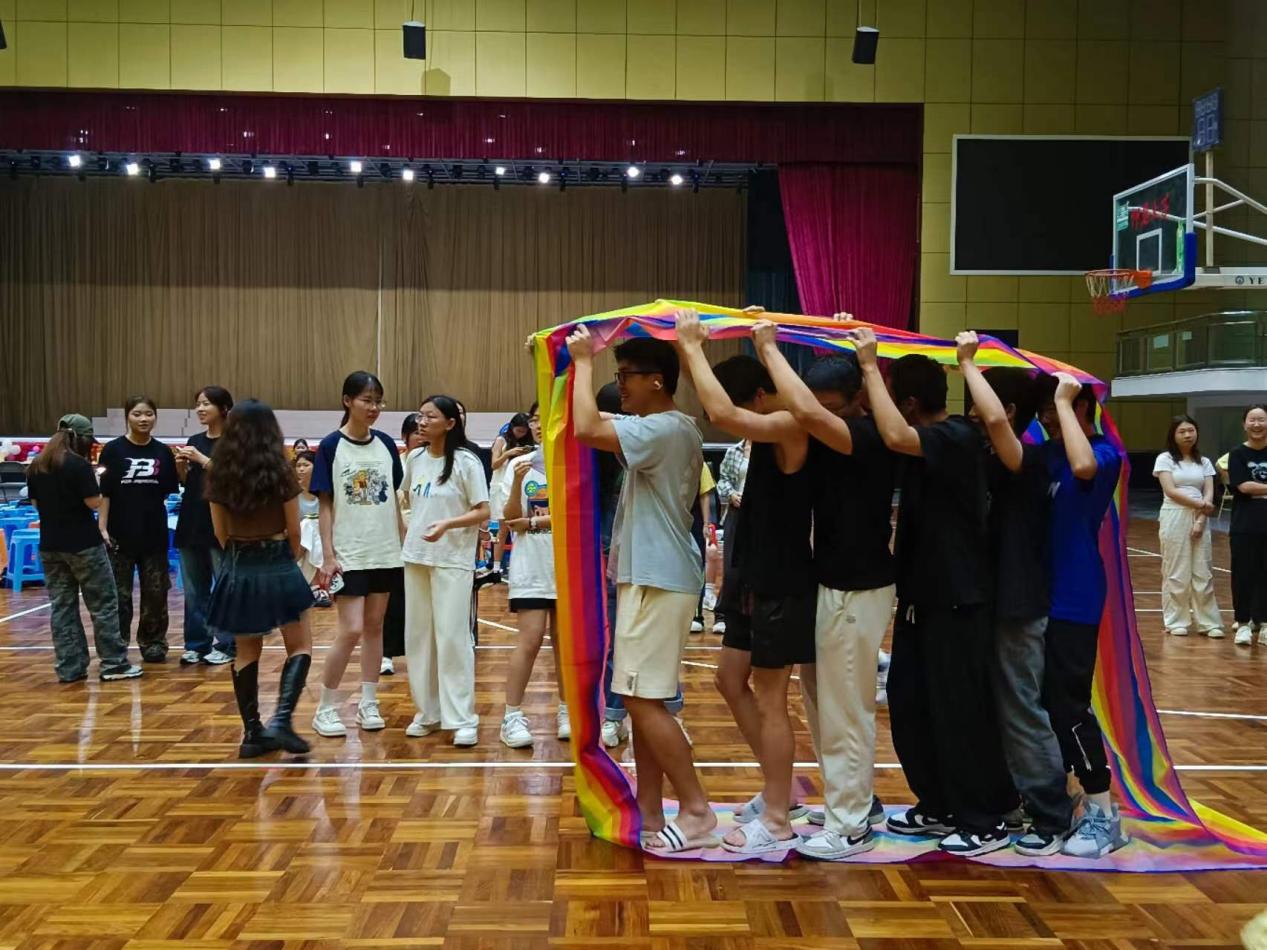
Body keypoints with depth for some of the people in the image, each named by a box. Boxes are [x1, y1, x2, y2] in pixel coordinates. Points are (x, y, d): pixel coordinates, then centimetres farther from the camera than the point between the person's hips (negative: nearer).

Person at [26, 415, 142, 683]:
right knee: (103, 604, 2)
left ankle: (69, 668, 11)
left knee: (62, 607, 9)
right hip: (83, 543, -6)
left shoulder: (36, 466, 7)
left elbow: (35, 503, 15)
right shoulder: (78, 464, -13)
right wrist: (96, 480, 1)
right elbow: (94, 502, -14)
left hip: (50, 545, 6)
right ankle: (113, 663, 4)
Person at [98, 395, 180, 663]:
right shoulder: (113, 450, -4)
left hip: (154, 533, 2)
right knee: (118, 594, 4)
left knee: (155, 593, 9)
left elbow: (169, 491, 9)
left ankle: (153, 642, 22)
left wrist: (181, 468, -7)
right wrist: (102, 527, -10)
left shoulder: (163, 452, 4)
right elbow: (103, 492, -5)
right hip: (120, 533, -2)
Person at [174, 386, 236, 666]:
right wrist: (180, 464, -2)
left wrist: (202, 459, -20)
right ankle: (196, 643, 18)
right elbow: (186, 482, 17)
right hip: (191, 522, 7)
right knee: (194, 589, 10)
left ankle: (224, 645, 6)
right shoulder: (194, 441, 13)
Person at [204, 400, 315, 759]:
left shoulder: (219, 475, -2)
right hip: (277, 565, -3)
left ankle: (252, 733, 15)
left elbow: (220, 532, 5)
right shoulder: (281, 472, -10)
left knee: (246, 652, 14)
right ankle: (281, 719, -8)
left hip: (237, 568, 3)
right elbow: (294, 531, -3)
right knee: (300, 646, 9)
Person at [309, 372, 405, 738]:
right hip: (349, 554, -4)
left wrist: (405, 542, 7)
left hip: (385, 552, 4)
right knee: (351, 630, -8)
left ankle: (368, 703, 19)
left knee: (375, 627, 9)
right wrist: (328, 555, -10)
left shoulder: (386, 444, 5)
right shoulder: (331, 446, -6)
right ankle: (326, 708, 7)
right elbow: (325, 504, -5)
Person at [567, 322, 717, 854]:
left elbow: (586, 430, -27)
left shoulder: (664, 429, -16)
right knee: (641, 701, 12)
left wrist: (582, 360, -15)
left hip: (659, 582, -11)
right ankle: (650, 814, 18)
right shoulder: (669, 431, 16)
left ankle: (696, 812, -1)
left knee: (644, 700, -8)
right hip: (648, 577, 11)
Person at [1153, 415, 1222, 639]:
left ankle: (1209, 623, 7)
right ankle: (1176, 622, 8)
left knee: (1203, 572, 3)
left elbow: (1209, 494, 3)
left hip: (1199, 519, 3)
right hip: (1174, 518, -3)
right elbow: (1171, 491, -10)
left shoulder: (1204, 462, 12)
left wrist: (1201, 520, -11)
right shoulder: (1165, 459, 0)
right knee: (1176, 572, 0)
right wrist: (1200, 504, -16)